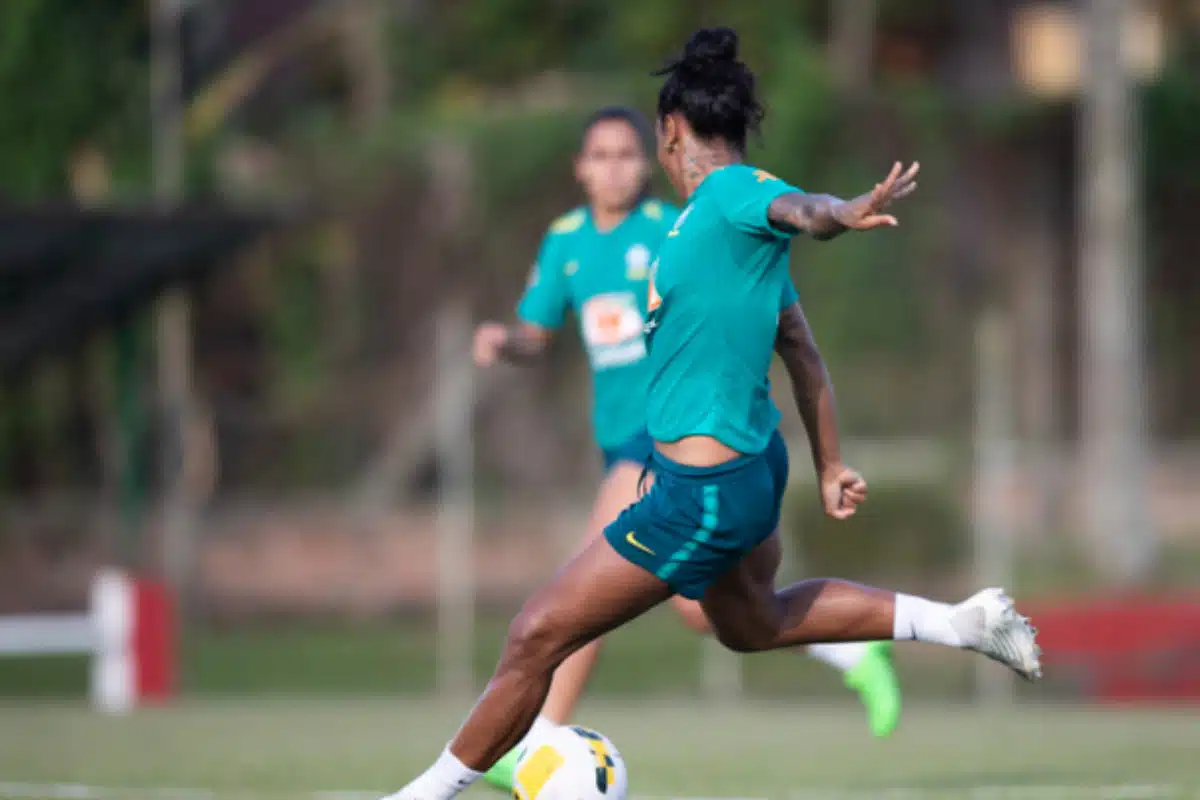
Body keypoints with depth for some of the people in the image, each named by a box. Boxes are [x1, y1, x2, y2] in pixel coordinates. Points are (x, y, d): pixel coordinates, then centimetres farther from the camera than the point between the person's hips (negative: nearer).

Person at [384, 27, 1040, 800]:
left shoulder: (731, 193, -18)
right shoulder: (736, 223, 11)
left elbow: (801, 209, -40)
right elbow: (802, 350, 16)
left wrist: (850, 212, -63)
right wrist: (831, 464, 22)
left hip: (701, 495, -10)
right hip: (750, 468, 10)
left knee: (536, 637, -3)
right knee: (753, 623, 34)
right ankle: (962, 622, 34)